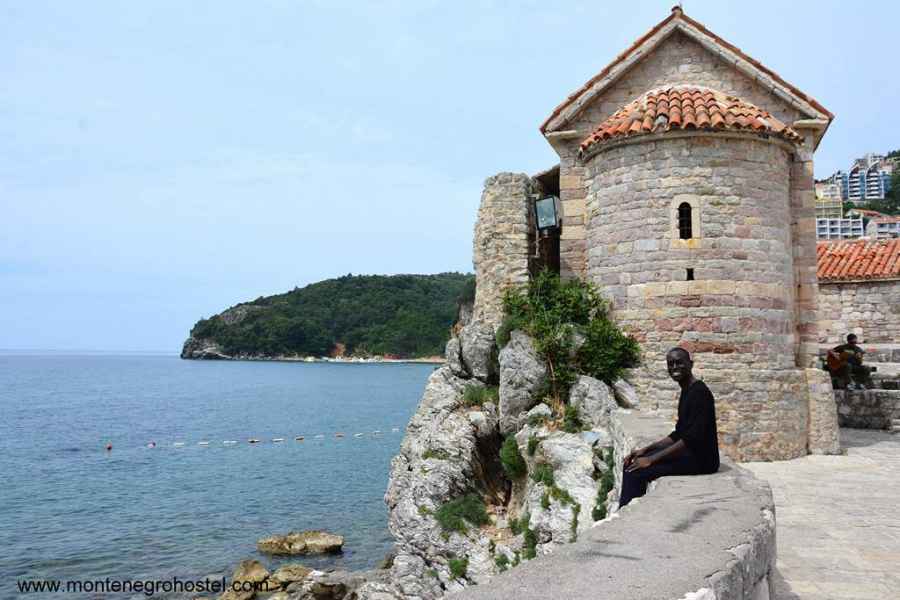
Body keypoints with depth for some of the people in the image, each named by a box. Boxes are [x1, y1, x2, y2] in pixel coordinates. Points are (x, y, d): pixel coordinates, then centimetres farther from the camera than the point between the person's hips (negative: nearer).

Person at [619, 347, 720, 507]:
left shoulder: (699, 392, -17)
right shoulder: (686, 392, 15)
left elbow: (692, 439, -24)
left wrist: (651, 459, -22)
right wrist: (646, 450, 9)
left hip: (700, 458, -10)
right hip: (689, 452, 10)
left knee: (635, 472, -21)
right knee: (631, 463, 3)